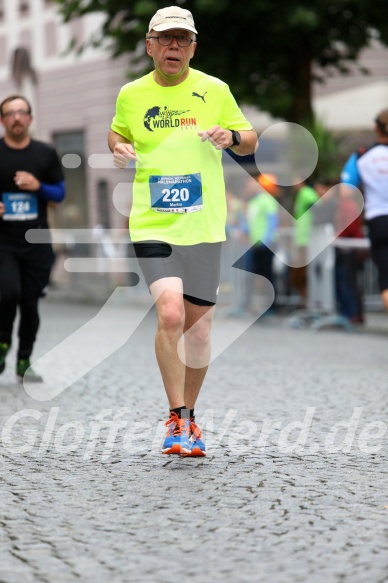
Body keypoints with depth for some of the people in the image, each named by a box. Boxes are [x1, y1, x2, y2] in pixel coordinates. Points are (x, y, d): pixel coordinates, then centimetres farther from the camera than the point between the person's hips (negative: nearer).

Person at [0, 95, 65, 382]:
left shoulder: (45, 154, 6)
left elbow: (60, 192, 10)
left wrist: (39, 186, -11)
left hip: (36, 242, 2)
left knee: (30, 303, 5)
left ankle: (24, 362, 20)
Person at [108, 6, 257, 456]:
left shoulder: (214, 90, 3)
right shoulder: (131, 94, 4)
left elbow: (250, 142, 12)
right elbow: (117, 132, 23)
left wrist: (233, 137, -11)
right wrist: (119, 149, 0)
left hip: (203, 228, 1)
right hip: (152, 225, -1)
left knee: (198, 331, 6)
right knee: (170, 315, -20)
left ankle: (188, 415, 27)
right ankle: (177, 419, -7)